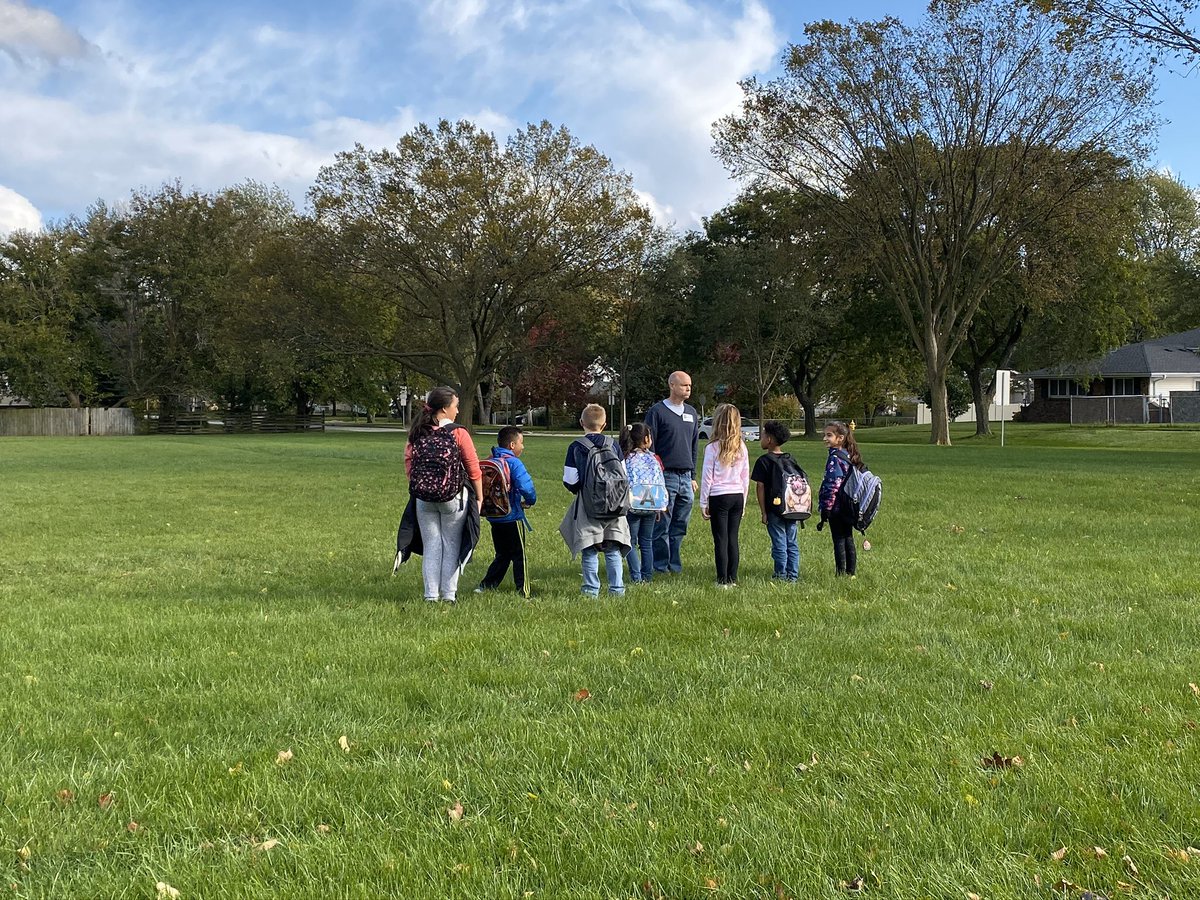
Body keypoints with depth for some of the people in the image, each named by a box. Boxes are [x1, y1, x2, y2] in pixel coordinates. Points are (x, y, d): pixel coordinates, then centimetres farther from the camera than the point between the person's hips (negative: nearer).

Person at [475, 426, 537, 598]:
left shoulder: (489, 461, 6)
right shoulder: (513, 463, -15)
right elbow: (526, 487, -25)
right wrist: (530, 501, -7)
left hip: (494, 518, 6)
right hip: (513, 518, -6)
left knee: (502, 556, 18)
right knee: (519, 556, 4)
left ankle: (486, 586, 12)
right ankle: (523, 592, 6)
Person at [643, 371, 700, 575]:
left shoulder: (692, 413, 16)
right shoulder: (657, 411, -3)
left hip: (686, 478, 6)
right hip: (666, 476, -6)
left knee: (680, 527, 8)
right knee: (662, 526, -2)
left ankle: (675, 565, 15)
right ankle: (661, 567, 5)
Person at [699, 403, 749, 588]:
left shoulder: (713, 448, -9)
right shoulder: (741, 447, 4)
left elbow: (707, 477, -6)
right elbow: (746, 477, 9)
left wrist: (703, 503, 1)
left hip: (719, 497, -4)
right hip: (738, 496, 4)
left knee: (721, 540, 0)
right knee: (733, 539, 9)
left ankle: (723, 580, 2)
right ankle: (733, 579, 13)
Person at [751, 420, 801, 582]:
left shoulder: (764, 461, -9)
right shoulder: (790, 459, 7)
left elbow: (760, 487, -10)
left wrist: (763, 512, -7)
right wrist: (796, 507, 17)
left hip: (775, 509, -5)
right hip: (791, 508, 5)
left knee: (779, 544, 2)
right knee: (792, 543, 11)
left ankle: (781, 575, 7)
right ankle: (793, 575, 14)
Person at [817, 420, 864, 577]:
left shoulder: (835, 458, -16)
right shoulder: (849, 457, 10)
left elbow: (833, 486, -20)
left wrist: (825, 509, -17)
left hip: (836, 507, -9)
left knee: (839, 541, -3)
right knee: (848, 539, 14)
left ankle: (841, 574, 0)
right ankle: (852, 572, 19)